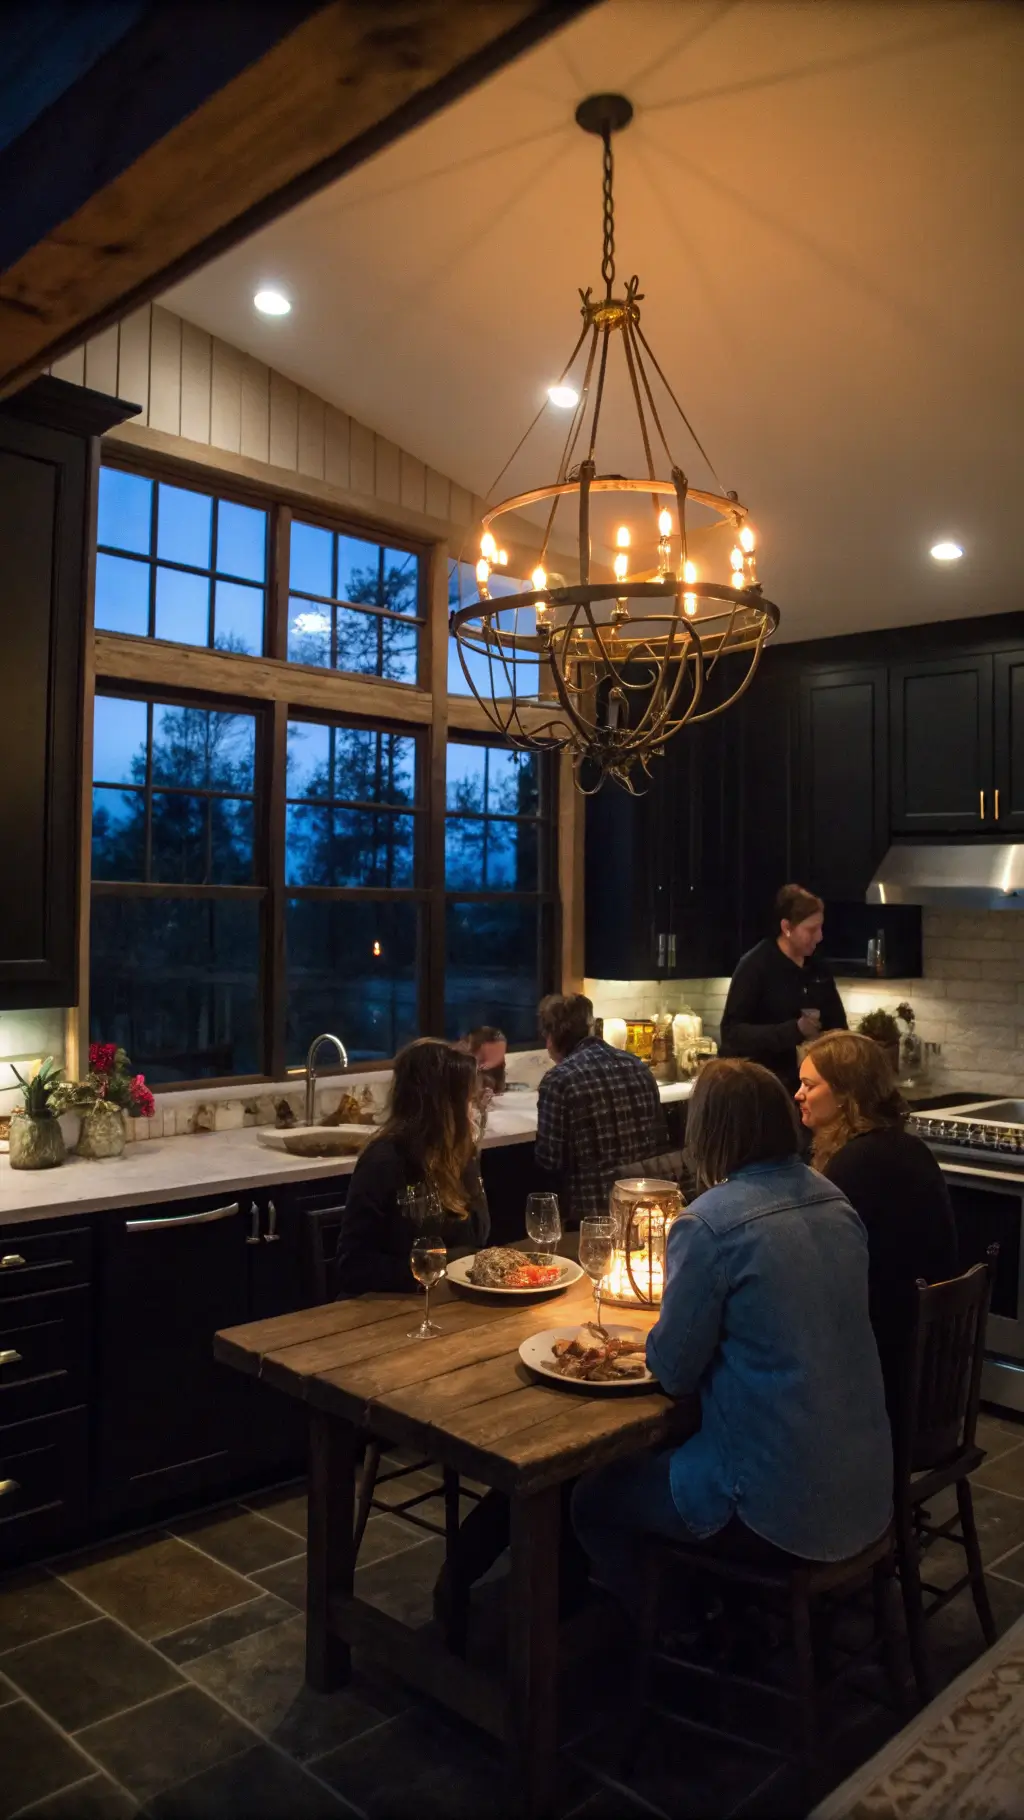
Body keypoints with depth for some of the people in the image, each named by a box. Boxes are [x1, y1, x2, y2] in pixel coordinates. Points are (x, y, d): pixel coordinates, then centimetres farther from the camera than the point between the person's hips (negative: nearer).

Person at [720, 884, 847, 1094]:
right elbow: (732, 1032, -16)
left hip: (808, 1084, 6)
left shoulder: (819, 970, 9)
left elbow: (837, 1025, 20)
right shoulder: (754, 966, -10)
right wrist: (794, 1030, -25)